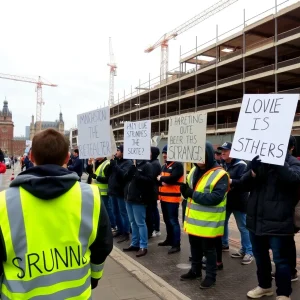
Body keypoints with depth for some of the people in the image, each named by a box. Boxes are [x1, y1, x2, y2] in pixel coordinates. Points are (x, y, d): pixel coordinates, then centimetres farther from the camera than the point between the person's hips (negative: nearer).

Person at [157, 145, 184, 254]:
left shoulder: (178, 165, -9)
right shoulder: (164, 166, 17)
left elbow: (172, 178, -23)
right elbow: (157, 179, 11)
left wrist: (161, 178, -7)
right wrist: (162, 182, -11)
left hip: (172, 198, -8)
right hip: (163, 197, 9)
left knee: (173, 221, -6)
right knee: (167, 220, 18)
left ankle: (176, 245, -1)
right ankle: (169, 239, 33)